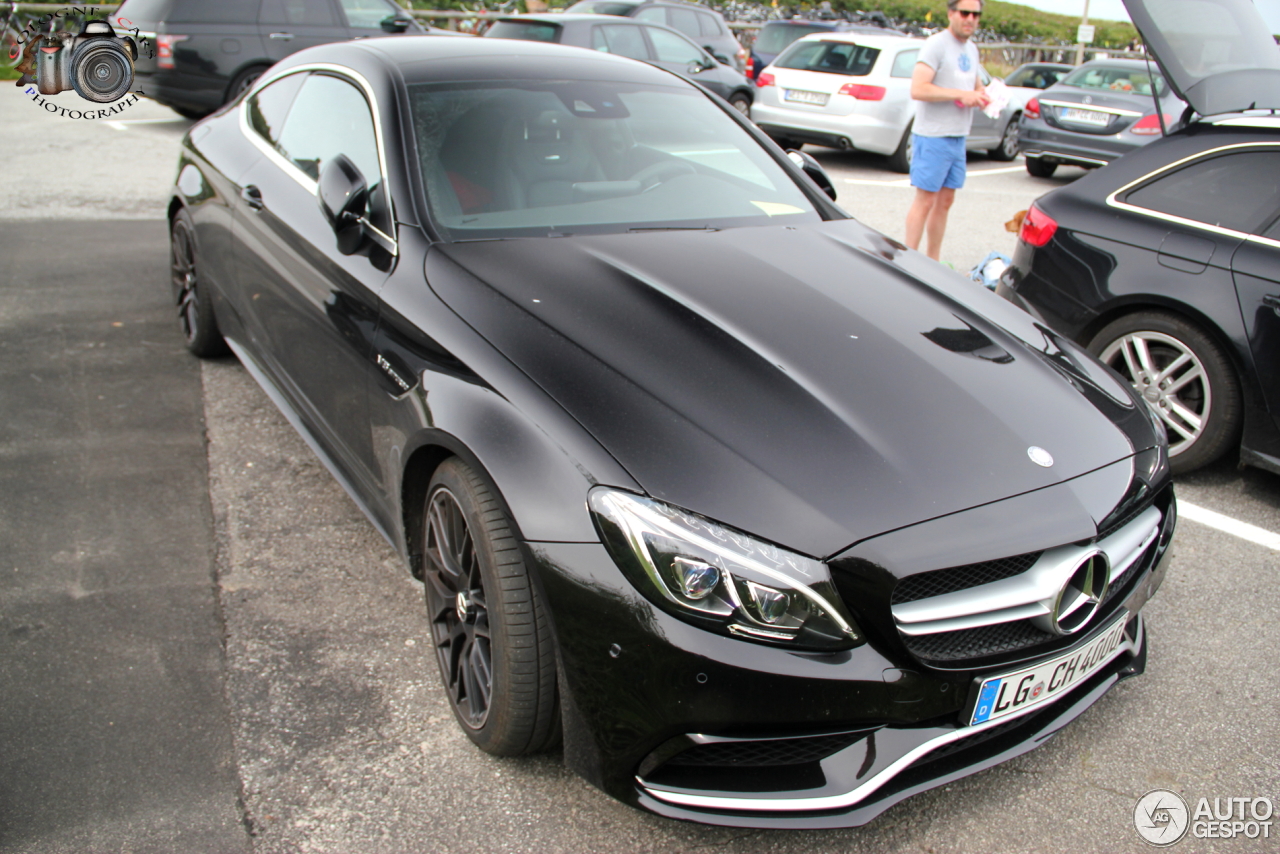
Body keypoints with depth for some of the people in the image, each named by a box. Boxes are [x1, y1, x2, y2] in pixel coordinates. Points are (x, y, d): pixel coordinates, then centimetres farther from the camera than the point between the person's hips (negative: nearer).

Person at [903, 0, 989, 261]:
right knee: (925, 201, -7)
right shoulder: (936, 45, -10)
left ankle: (933, 263, 18)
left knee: (945, 201, 11)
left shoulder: (971, 49, 16)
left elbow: (976, 85, 29)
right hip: (933, 137, -8)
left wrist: (981, 95, 5)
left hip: (958, 138, 8)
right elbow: (918, 89, -21)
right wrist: (960, 95, -21)